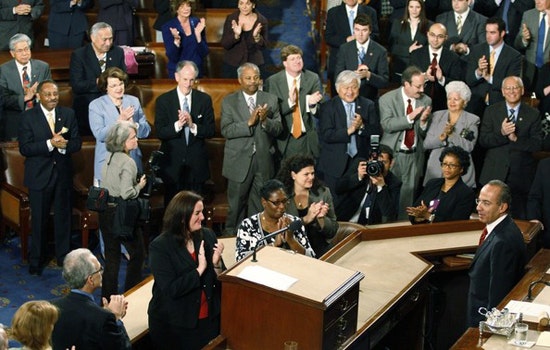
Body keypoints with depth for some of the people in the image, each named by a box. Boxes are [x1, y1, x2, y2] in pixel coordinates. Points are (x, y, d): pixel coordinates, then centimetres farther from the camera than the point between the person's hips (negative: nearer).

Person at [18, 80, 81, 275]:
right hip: (39, 176, -2)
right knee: (39, 220, 7)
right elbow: (24, 148, -13)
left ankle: (64, 257, 26)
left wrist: (64, 145, -22)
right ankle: (37, 260, 21)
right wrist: (50, 143, -25)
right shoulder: (28, 117, -6)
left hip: (63, 173, 2)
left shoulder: (68, 114, 3)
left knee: (63, 217, 12)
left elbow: (77, 142, 1)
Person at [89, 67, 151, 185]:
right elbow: (99, 135, -13)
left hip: (132, 160, 3)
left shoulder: (133, 101, 10)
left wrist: (134, 124, -14)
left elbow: (146, 131, 7)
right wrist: (120, 120, -20)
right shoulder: (96, 105, 0)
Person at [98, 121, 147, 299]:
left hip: (105, 212, 8)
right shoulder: (127, 162, -18)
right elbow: (126, 193, -25)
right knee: (137, 254, 9)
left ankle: (108, 298, 19)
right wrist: (140, 186, -7)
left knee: (111, 256, 14)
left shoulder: (108, 157, 6)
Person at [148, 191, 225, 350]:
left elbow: (221, 280, 3)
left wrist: (216, 263, -17)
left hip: (209, 318, 4)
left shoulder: (208, 236, -1)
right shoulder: (160, 246, -13)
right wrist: (200, 269, -22)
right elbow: (170, 289, -22)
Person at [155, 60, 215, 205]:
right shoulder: (163, 100, -1)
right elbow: (160, 132, -7)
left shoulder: (204, 100, 3)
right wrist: (177, 125, -26)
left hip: (197, 165, 1)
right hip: (173, 164, -1)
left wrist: (193, 126, -19)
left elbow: (211, 131, -1)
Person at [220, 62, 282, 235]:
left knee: (260, 205, 11)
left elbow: (278, 128, 0)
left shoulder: (271, 100, 6)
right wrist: (249, 122, -23)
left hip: (264, 161, 2)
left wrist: (265, 121, -20)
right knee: (236, 205, 7)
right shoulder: (229, 101, -1)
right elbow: (226, 130, -11)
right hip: (239, 161, -2)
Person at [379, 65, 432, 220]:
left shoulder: (426, 101, 3)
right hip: (392, 154, -2)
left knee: (409, 193, 4)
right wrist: (410, 117, -24)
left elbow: (424, 134, 5)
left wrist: (423, 121, -17)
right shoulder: (388, 99, -5)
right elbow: (386, 124, -17)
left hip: (415, 156, 2)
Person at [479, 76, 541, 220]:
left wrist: (516, 139, -18)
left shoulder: (533, 114, 4)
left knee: (518, 217, 5)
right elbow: (483, 141, -2)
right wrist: (501, 133, -19)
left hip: (521, 175, 0)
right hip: (495, 174, 0)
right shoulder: (491, 111, 6)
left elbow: (537, 145, -3)